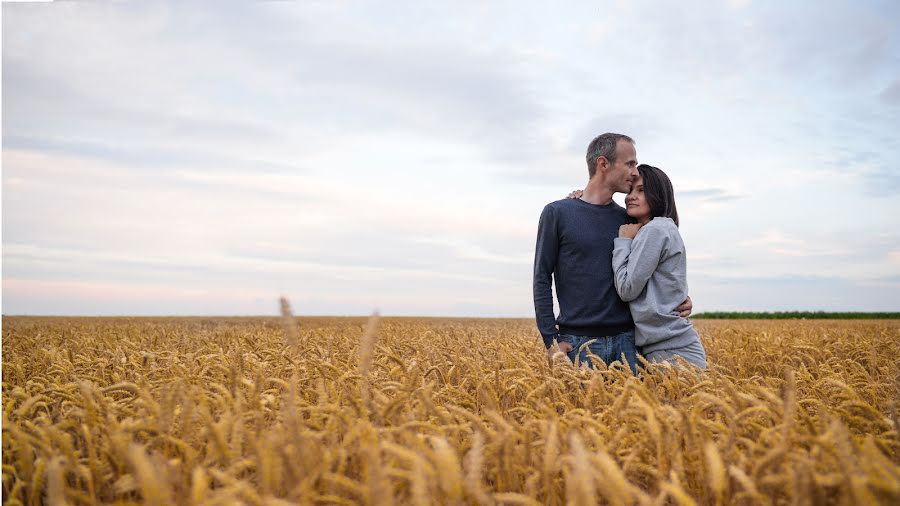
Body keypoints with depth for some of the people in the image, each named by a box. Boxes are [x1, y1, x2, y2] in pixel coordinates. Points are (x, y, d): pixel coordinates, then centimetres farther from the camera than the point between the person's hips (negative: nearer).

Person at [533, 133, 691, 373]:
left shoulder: (628, 220, 11)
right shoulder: (557, 213, 0)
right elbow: (542, 279, -1)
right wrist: (551, 339, -8)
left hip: (626, 339, 4)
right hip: (577, 342, -3)